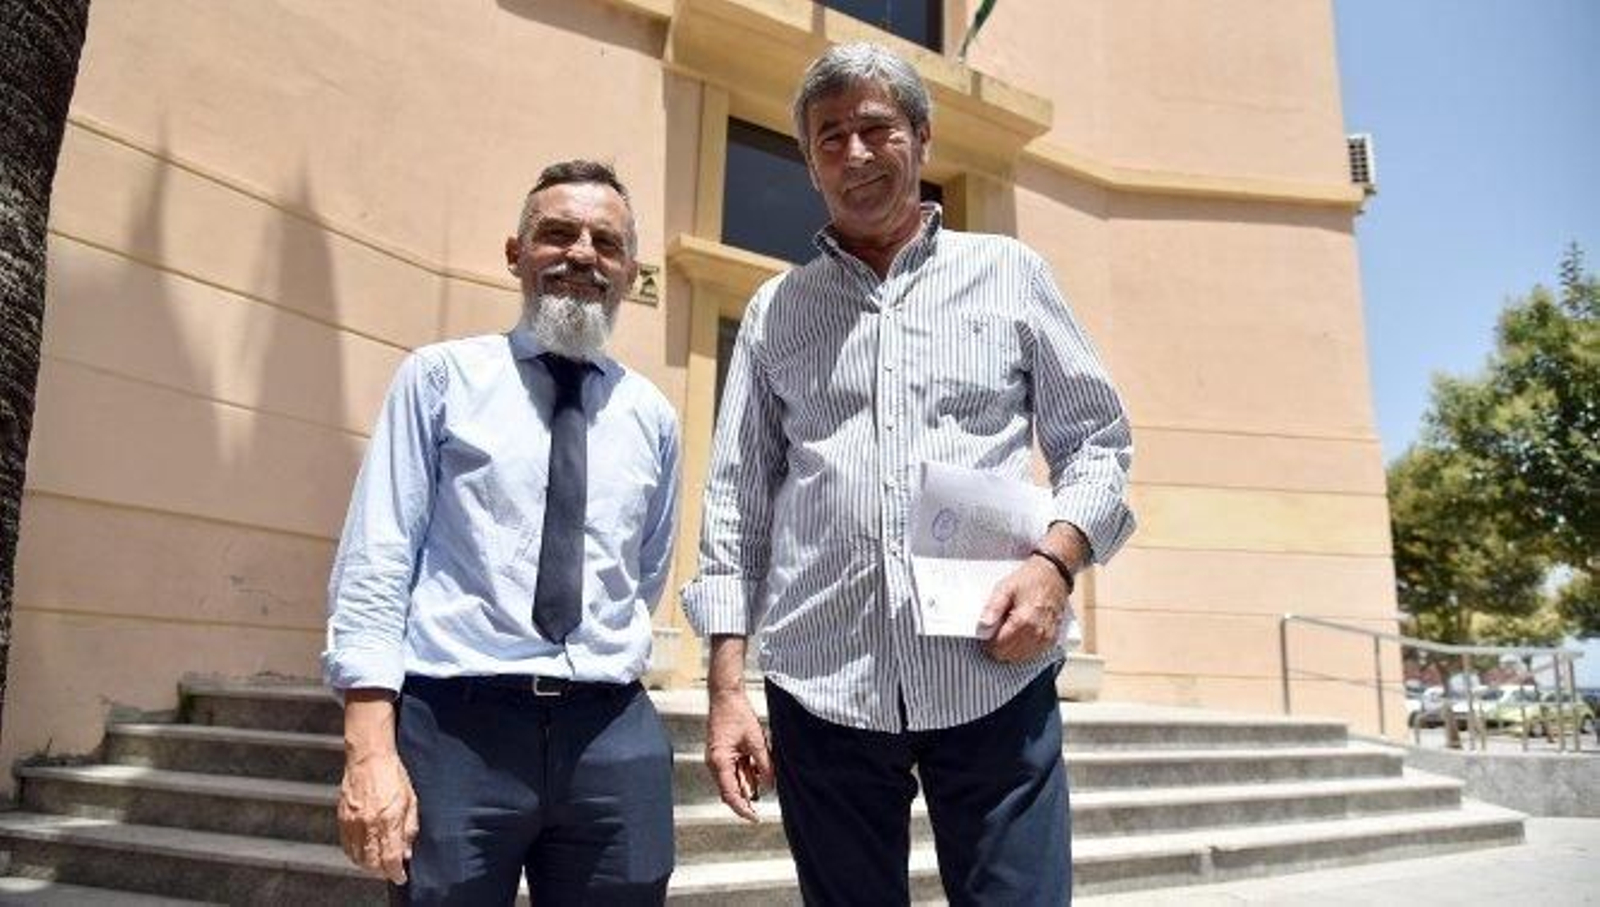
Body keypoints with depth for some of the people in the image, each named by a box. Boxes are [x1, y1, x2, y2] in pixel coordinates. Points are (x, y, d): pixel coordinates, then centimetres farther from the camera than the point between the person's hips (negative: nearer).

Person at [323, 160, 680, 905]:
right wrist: (370, 749, -11)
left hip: (613, 738, 3)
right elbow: (373, 565, -4)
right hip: (456, 728, -3)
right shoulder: (441, 377, 2)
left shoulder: (652, 416, 11)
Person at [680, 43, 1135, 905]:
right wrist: (727, 686, 2)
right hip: (821, 690, 2)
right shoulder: (775, 310, 13)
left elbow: (1096, 440, 10)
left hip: (995, 679, -1)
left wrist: (1056, 558, -10)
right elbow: (736, 505, 9)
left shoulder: (1009, 274, 11)